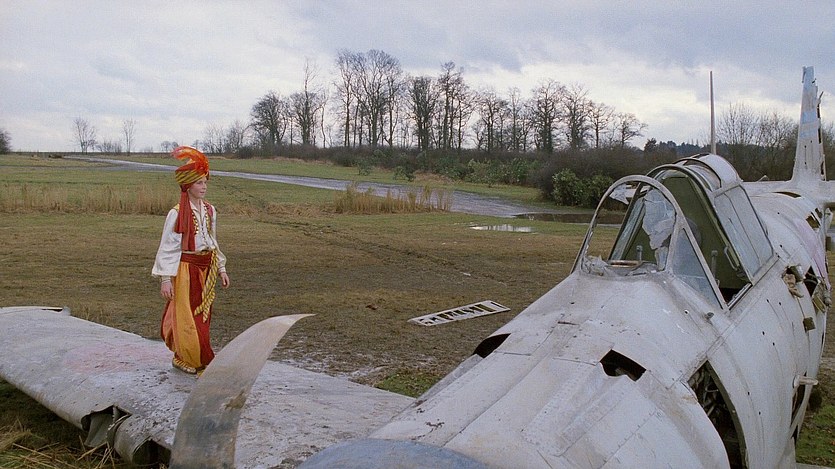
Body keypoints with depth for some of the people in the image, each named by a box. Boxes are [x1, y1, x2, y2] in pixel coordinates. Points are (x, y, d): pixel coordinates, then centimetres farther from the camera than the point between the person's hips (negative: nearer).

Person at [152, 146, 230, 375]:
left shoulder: (209, 210, 4)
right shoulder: (177, 214, -14)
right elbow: (167, 248, -13)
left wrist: (221, 269, 14)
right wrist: (165, 279, -16)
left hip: (206, 269, 7)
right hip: (186, 270, -6)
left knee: (202, 316, 13)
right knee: (188, 318, 1)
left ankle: (182, 358, 29)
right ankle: (203, 363, 12)